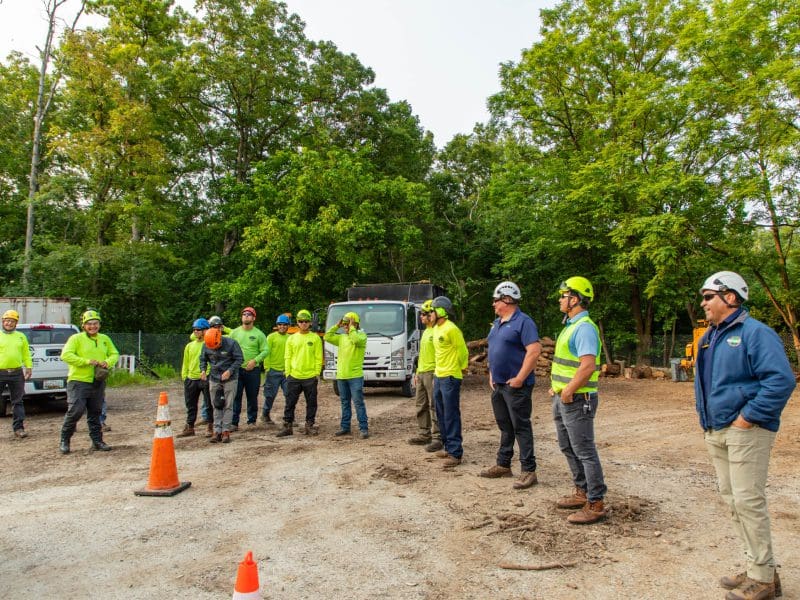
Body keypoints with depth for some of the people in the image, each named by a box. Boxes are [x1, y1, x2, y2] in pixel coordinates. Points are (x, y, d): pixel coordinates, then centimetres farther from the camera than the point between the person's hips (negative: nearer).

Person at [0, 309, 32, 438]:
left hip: (17, 373, 2)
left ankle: (18, 428, 10)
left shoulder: (21, 336, 12)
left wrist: (29, 367, 4)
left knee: (17, 402, 5)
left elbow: (26, 354, 13)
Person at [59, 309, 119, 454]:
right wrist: (86, 361, -20)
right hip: (78, 381, -5)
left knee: (95, 413, 12)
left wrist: (107, 362, -8)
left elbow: (115, 354, 14)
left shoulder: (105, 339, 12)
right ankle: (64, 441, 7)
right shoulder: (76, 338, -4)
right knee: (75, 411, -11)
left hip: (98, 382, 5)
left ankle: (97, 441, 20)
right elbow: (65, 355, -14)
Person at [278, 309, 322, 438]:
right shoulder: (291, 338, 7)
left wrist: (317, 373, -6)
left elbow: (318, 357, 1)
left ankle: (309, 425, 17)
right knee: (290, 403, 4)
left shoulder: (315, 338, 2)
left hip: (310, 377, -1)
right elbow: (288, 357, 8)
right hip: (294, 377, 1)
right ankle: (287, 426, 13)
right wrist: (288, 373, 0)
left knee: (311, 403, 6)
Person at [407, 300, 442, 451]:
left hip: (432, 373, -10)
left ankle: (437, 438, 0)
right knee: (421, 405, 14)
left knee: (434, 406, -6)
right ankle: (424, 434, 24)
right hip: (421, 373, 10)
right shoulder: (425, 332, 18)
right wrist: (417, 372, 21)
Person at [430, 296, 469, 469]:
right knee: (441, 415, 15)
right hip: (438, 376, 10)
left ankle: (455, 453, -3)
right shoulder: (436, 329, 12)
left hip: (450, 377, -10)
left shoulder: (451, 329, -17)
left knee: (451, 416, -7)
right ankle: (448, 447, 25)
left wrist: (461, 367, 3)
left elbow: (462, 350, -10)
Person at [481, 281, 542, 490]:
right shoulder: (497, 323, 14)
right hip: (498, 385, 9)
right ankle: (503, 465, 26)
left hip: (515, 385, -9)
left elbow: (534, 351, -21)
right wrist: (491, 375, 14)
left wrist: (519, 378, -21)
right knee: (504, 426, 16)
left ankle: (528, 471, 4)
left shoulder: (523, 322, -14)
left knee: (521, 427, -3)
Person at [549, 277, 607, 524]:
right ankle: (582, 492, 31)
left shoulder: (584, 327, -18)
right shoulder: (570, 325, 14)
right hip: (562, 398, 10)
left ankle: (596, 504, 7)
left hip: (577, 400, -10)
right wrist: (556, 387, 14)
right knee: (568, 448, 18)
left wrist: (568, 392, -21)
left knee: (584, 451, -2)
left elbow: (588, 366, -27)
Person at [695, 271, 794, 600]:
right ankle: (756, 567, 26)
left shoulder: (755, 333, -13)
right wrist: (705, 419, 14)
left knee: (748, 501, -5)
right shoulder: (709, 336, 14)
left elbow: (781, 380, -22)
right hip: (716, 432, 9)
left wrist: (747, 419, -20)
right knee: (731, 498, 13)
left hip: (746, 431, -9)